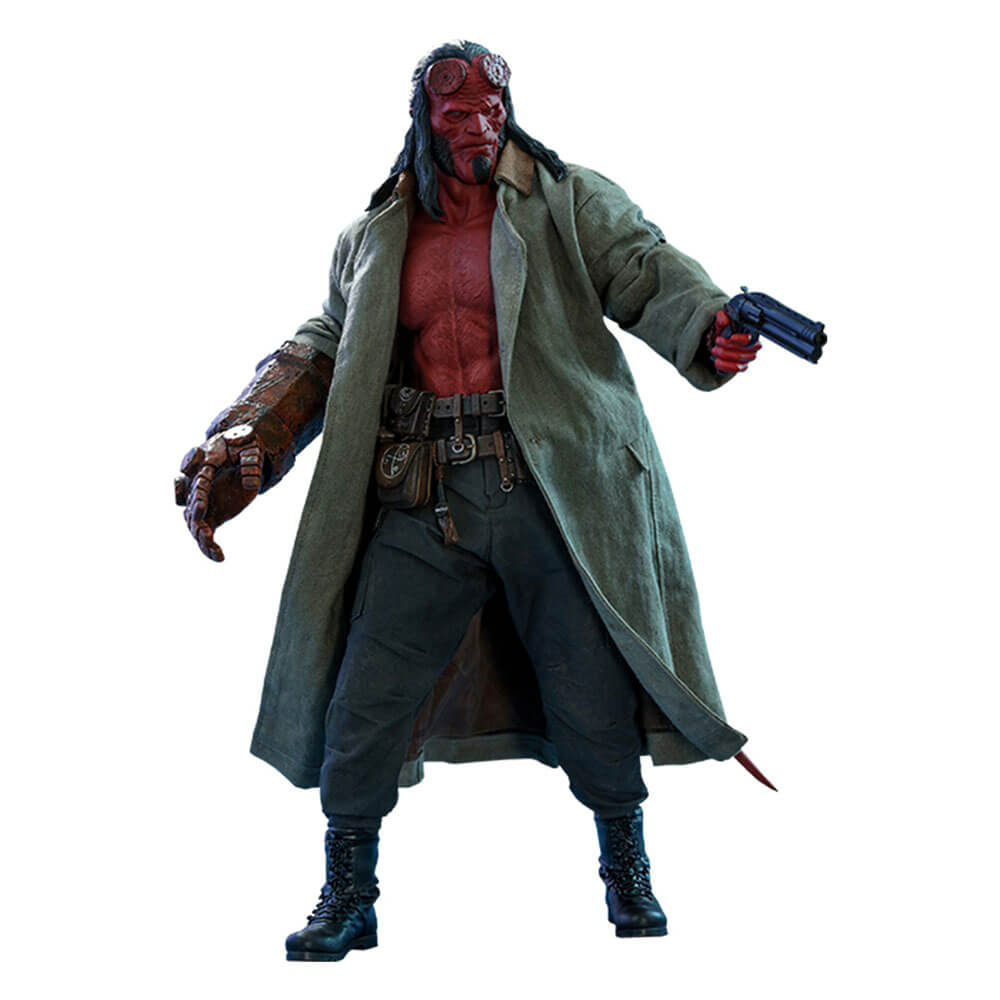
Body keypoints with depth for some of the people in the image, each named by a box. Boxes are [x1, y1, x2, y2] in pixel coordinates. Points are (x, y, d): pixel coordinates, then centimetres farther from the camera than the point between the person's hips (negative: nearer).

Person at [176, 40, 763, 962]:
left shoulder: (568, 202, 7)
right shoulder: (374, 240, 15)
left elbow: (643, 270, -6)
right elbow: (324, 351, 18)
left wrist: (708, 327, -28)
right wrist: (241, 442, 5)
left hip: (551, 488, -2)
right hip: (421, 501, 2)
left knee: (594, 700, 0)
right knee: (365, 701, 0)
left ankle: (627, 875, 25)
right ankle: (347, 899, 18)